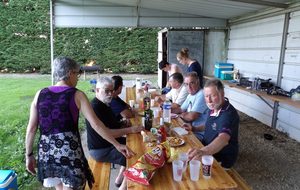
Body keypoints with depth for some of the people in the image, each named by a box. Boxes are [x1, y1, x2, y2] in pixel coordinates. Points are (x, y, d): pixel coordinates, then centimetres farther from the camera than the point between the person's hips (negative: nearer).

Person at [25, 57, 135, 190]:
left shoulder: (40, 94, 4)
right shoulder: (77, 95, -7)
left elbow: (31, 128, 4)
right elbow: (96, 124, -12)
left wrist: (29, 155, 14)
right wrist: (117, 145, -7)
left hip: (46, 151, 5)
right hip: (69, 150, -5)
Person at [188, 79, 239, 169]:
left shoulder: (228, 114, -29)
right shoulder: (214, 108, -1)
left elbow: (223, 139, -47)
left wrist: (204, 151, -65)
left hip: (222, 159, -8)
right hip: (209, 150, 8)